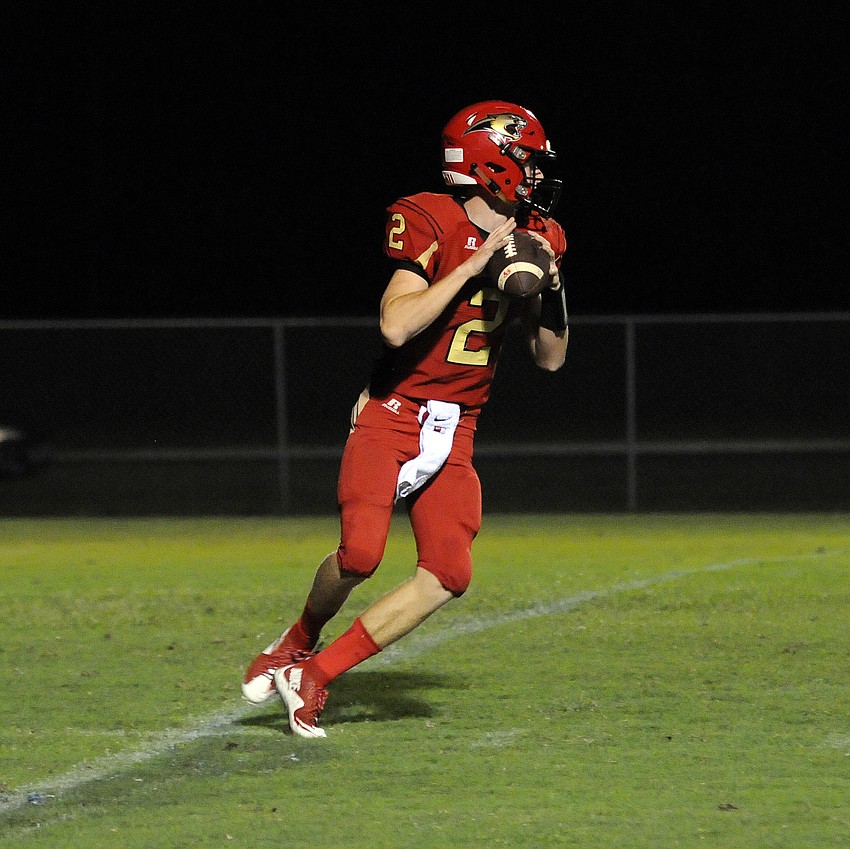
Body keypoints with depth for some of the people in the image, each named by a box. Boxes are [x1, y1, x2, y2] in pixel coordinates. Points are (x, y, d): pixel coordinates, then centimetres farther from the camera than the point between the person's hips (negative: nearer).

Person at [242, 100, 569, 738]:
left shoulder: (538, 238, 6)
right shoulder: (429, 223, -13)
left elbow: (551, 358, 12)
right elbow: (397, 326, -25)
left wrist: (551, 290, -6)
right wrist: (474, 263, -25)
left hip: (456, 433, 6)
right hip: (392, 416, -6)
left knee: (449, 573, -10)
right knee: (361, 553, -23)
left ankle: (316, 674, 0)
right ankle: (297, 645, 9)